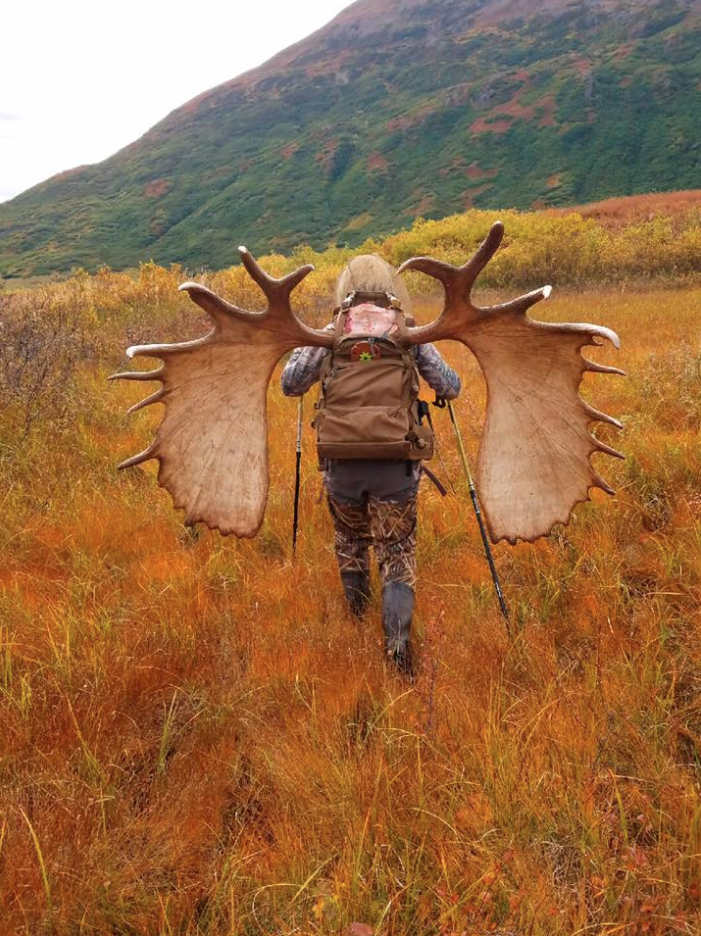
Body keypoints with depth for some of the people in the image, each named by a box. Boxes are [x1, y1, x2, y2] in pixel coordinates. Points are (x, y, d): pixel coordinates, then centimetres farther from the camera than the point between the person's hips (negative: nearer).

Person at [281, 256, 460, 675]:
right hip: (395, 466, -1)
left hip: (343, 463, 1)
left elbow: (289, 385, -2)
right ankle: (398, 642, -5)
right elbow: (451, 388, 4)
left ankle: (358, 616, 43)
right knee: (398, 554, 8)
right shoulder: (409, 337, 0)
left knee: (351, 541, 25)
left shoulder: (330, 337, -1)